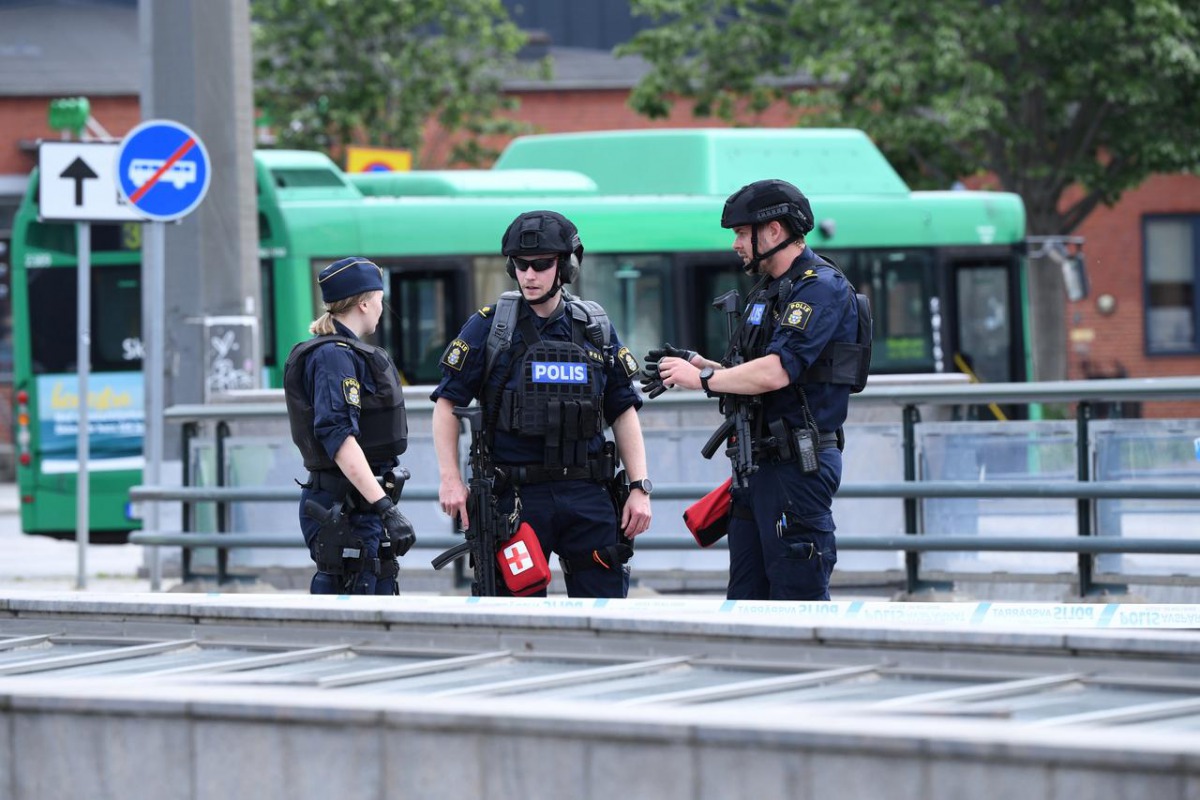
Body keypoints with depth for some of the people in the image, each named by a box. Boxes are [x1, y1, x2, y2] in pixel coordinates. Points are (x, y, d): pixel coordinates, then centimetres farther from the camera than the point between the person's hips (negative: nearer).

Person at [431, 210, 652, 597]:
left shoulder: (596, 329, 10)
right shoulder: (489, 327, 2)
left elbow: (624, 412, 13)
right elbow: (447, 401, 4)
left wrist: (640, 487, 5)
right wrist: (450, 479, -5)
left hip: (586, 493, 2)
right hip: (516, 493, -2)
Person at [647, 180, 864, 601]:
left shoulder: (821, 288, -12)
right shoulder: (767, 291, 20)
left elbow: (774, 373, -23)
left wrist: (701, 377, -11)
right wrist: (695, 363, 9)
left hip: (797, 467, -10)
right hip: (757, 467, 10)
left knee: (797, 598, -9)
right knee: (747, 599, 9)